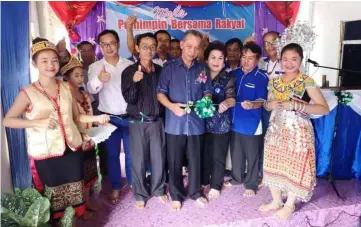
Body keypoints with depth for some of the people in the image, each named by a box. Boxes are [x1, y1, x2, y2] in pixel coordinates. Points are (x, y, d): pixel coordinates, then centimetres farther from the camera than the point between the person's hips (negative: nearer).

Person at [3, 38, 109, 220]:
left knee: (75, 188, 17)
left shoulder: (66, 87, 2)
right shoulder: (28, 93, -9)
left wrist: (96, 118, -7)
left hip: (72, 148, 3)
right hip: (45, 154, -3)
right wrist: (39, 122, -19)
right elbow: (7, 121, -8)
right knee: (53, 195, 11)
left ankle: (79, 215, 38)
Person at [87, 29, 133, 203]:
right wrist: (99, 79, -43)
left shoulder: (129, 65, 0)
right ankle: (116, 187, 28)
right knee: (112, 154, 12)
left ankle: (133, 183, 31)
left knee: (131, 153, 11)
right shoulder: (95, 67, -4)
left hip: (129, 117, 1)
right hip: (109, 118, 0)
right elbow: (91, 89, -23)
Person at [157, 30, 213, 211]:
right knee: (175, 161, 9)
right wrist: (171, 106, -20)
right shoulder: (169, 68, -1)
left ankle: (195, 192, 32)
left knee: (195, 159, 13)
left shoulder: (202, 70, 5)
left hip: (196, 122, 2)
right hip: (175, 123, -1)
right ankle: (176, 195, 26)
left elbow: (208, 92, 11)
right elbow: (160, 93, -2)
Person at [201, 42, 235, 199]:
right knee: (204, 154, 13)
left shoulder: (228, 78, -1)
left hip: (221, 124, -2)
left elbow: (232, 97, -14)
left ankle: (215, 186, 25)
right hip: (203, 122, 2)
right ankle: (203, 182, 33)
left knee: (218, 157, 7)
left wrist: (226, 103, -36)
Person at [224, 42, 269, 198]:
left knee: (252, 156, 9)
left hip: (251, 123, -5)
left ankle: (251, 184, 27)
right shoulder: (234, 73, 4)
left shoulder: (262, 78, -12)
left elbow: (261, 102, -17)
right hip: (235, 121, 5)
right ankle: (237, 178, 39)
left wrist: (252, 105, -37)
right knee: (236, 153, 19)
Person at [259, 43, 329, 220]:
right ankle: (276, 201, 35)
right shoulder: (274, 82, 5)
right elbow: (267, 104, 15)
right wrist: (271, 104, -9)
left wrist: (296, 106, -25)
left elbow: (324, 108, -15)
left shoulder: (307, 82, -10)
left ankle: (289, 205, 29)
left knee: (295, 168, 6)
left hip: (298, 132, -5)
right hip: (276, 130, 5)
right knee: (274, 166, 13)